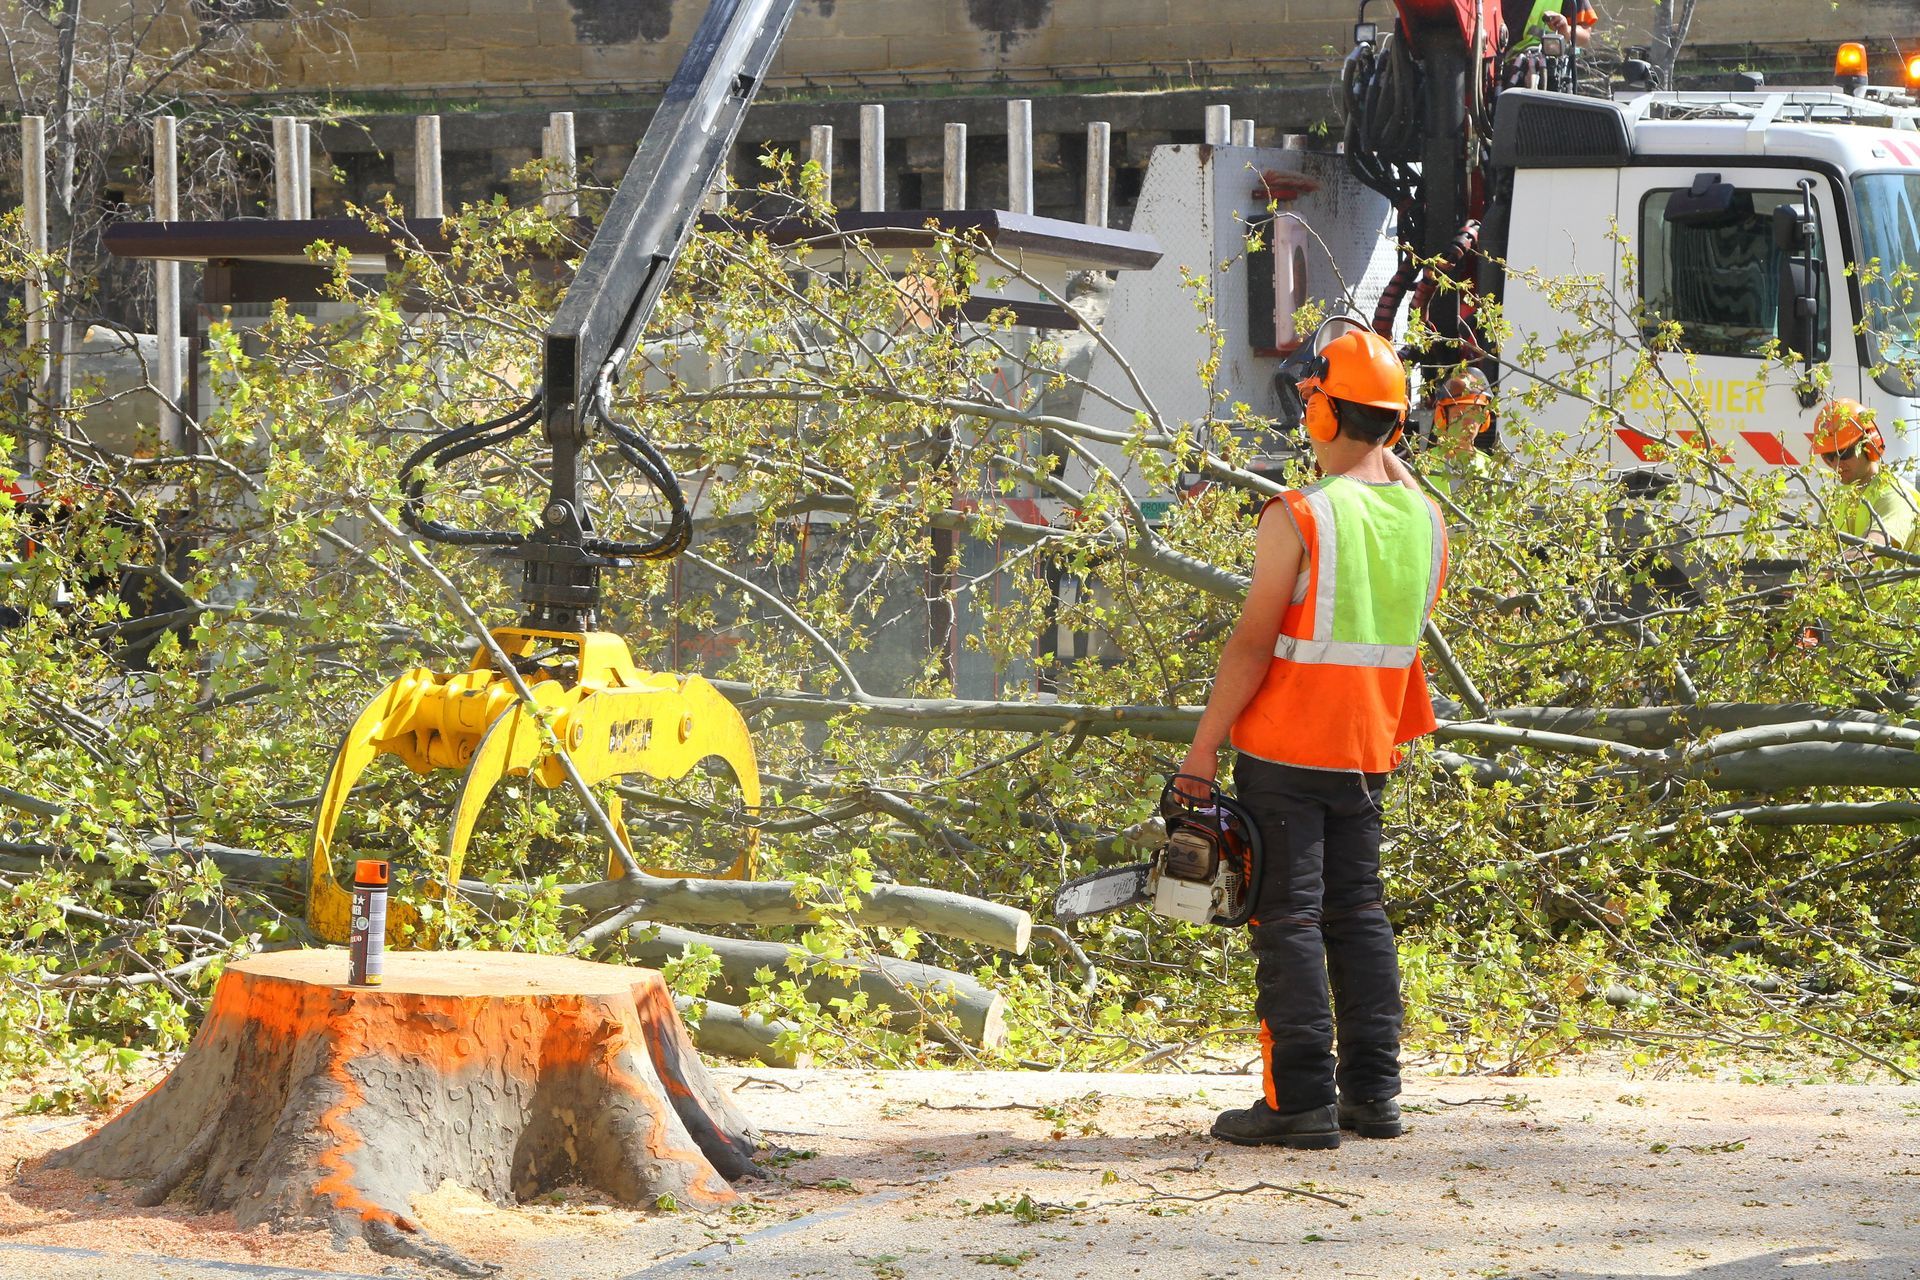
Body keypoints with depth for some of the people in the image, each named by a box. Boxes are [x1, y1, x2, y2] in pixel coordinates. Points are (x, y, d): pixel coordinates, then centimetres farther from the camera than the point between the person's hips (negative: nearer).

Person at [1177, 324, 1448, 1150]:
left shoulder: (1298, 520, -17)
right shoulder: (1425, 522, 3)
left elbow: (1253, 645, -15)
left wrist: (1204, 744, -8)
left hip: (1284, 749, -6)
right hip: (1366, 751, 6)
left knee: (1288, 919, -3)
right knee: (1358, 911, 14)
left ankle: (1301, 1103, -5)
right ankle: (1373, 1092, 13)